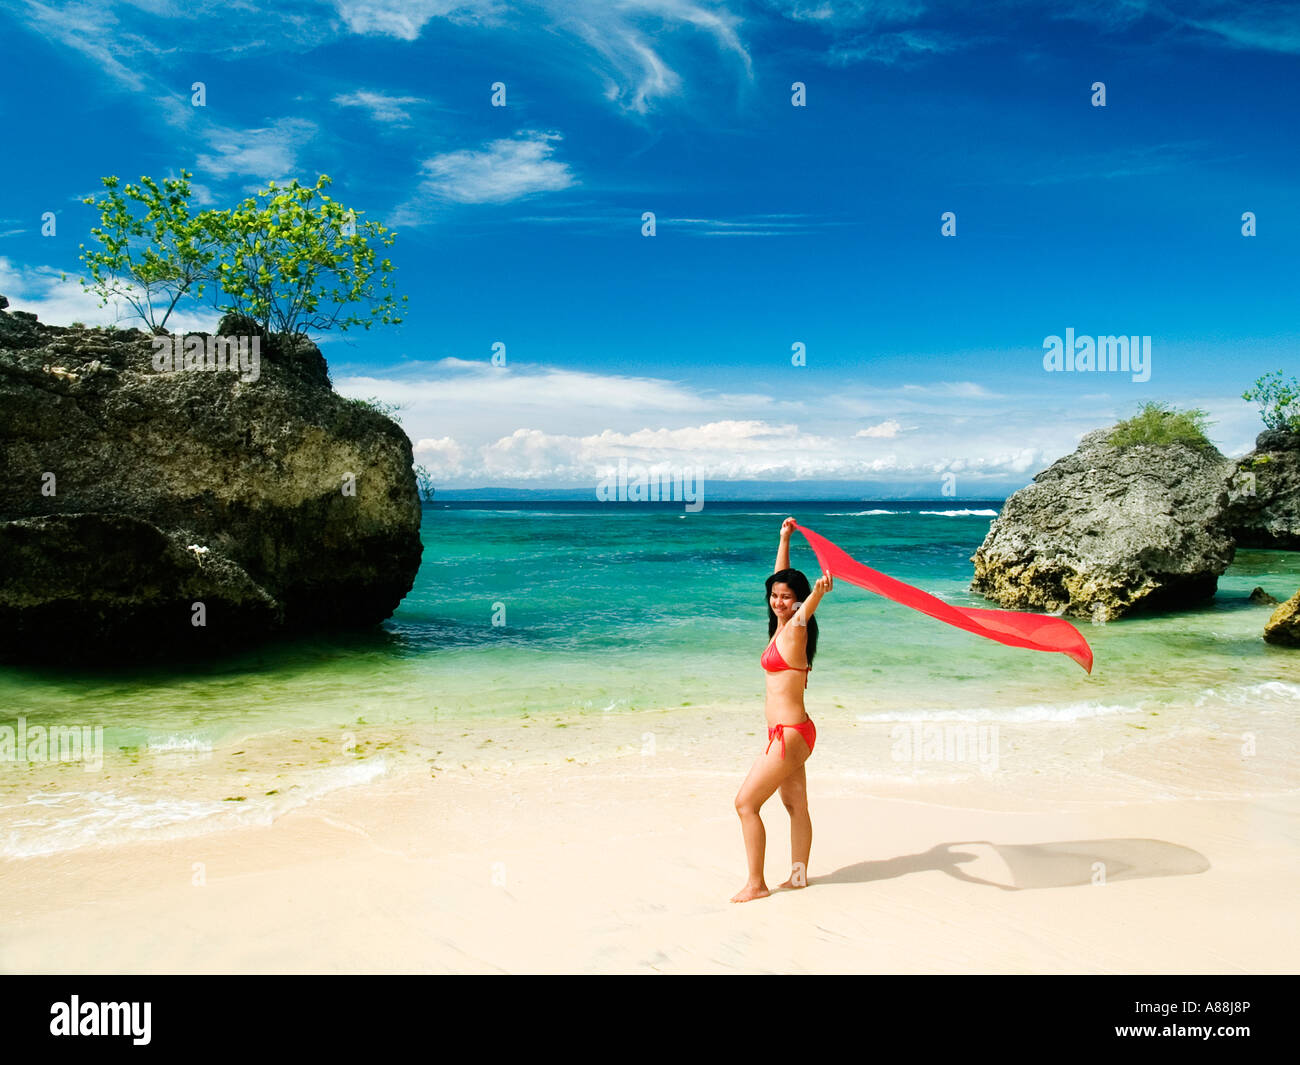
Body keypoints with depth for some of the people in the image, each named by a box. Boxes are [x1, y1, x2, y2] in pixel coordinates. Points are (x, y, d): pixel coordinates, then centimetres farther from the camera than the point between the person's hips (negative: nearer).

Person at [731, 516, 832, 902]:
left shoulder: (794, 629, -15)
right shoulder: (780, 626, 8)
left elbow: (804, 612, -40)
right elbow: (780, 578, 21)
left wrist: (818, 593, -60)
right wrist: (785, 539, 25)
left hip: (790, 733, -9)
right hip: (786, 731, 9)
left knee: (746, 802, -5)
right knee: (795, 804, 16)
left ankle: (756, 884, 3)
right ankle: (798, 874, 26)